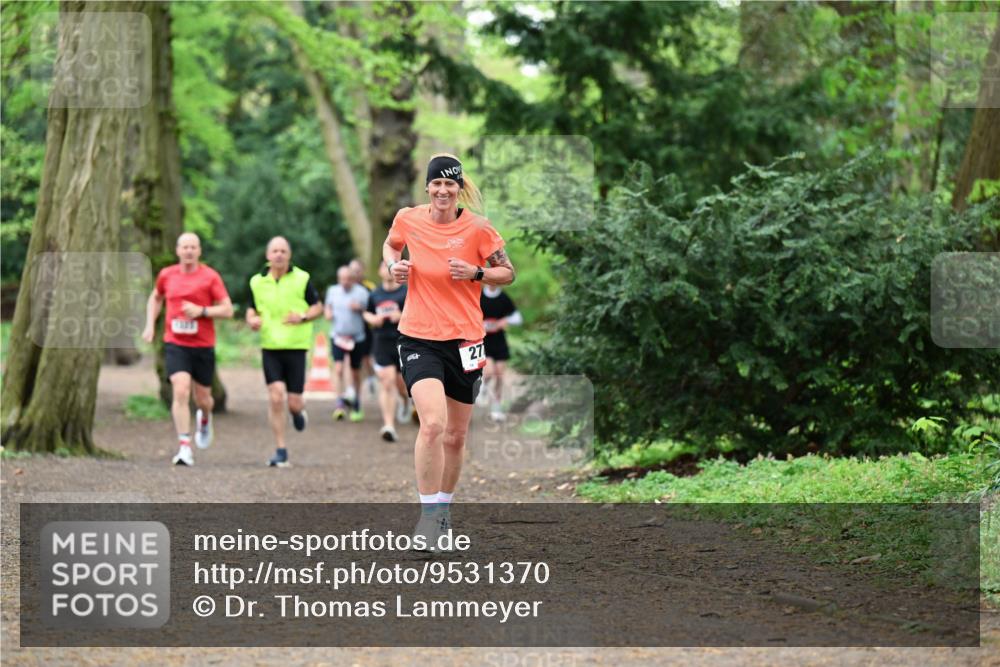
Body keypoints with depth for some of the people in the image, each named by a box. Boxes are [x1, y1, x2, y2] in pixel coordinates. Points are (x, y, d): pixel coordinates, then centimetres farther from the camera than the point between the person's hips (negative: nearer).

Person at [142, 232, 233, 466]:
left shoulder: (210, 276, -4)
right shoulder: (167, 275, 4)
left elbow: (227, 309, -5)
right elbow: (155, 298, 24)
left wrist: (201, 311, -18)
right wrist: (150, 325, 13)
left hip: (203, 345, 0)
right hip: (175, 344, 0)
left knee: (202, 399, 11)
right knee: (181, 391, -18)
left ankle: (204, 419, 49)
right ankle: (185, 448, -18)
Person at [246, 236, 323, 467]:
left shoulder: (301, 279, 1)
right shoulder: (257, 282, 7)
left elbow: (318, 306, 7)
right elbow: (252, 309, 18)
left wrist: (303, 317, -13)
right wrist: (252, 319, -5)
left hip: (296, 347, -1)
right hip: (270, 348, 1)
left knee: (293, 402, -3)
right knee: (275, 397, -11)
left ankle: (299, 411, 37)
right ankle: (281, 450, -2)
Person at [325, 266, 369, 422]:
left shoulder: (361, 292, -5)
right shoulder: (333, 291, 5)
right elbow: (328, 306, 22)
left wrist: (359, 308, -22)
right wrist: (328, 313, 0)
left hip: (356, 337, -1)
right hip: (337, 336, 1)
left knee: (355, 373, 10)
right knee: (338, 368, -15)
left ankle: (356, 406, 26)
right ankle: (340, 404, -18)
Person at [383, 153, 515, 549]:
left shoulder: (477, 229, -6)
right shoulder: (408, 220, -2)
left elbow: (508, 273, 3)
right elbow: (391, 245, 20)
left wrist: (476, 272, -16)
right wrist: (393, 266, -1)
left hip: (465, 340, 1)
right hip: (418, 338, -1)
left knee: (455, 435, 10)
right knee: (432, 424, -22)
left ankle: (444, 508, 31)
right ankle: (429, 515, -12)